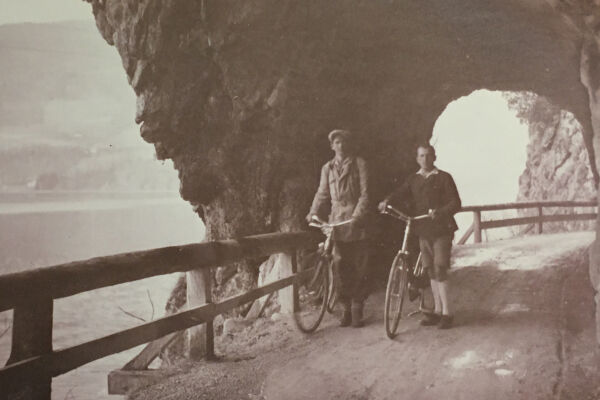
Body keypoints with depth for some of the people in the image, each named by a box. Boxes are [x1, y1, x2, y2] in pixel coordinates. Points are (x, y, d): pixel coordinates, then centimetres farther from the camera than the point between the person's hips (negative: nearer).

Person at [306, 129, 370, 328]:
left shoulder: (359, 164, 2)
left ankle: (357, 310, 9)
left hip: (355, 221, -3)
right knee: (340, 266, 2)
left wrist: (357, 215, -16)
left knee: (358, 267, 0)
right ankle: (346, 309, 12)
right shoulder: (327, 168, 13)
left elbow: (365, 193, -4)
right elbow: (322, 194, 13)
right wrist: (313, 213, -2)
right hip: (336, 220, 3)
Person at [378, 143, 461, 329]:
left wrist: (440, 212, -26)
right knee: (431, 272, 10)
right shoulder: (413, 180, 11)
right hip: (423, 231, 5)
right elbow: (400, 193, -4)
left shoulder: (444, 178, -1)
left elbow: (455, 203, -7)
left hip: (441, 230, -5)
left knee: (440, 271, -10)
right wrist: (387, 200, -26)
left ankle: (446, 313, -3)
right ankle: (437, 310, 19)